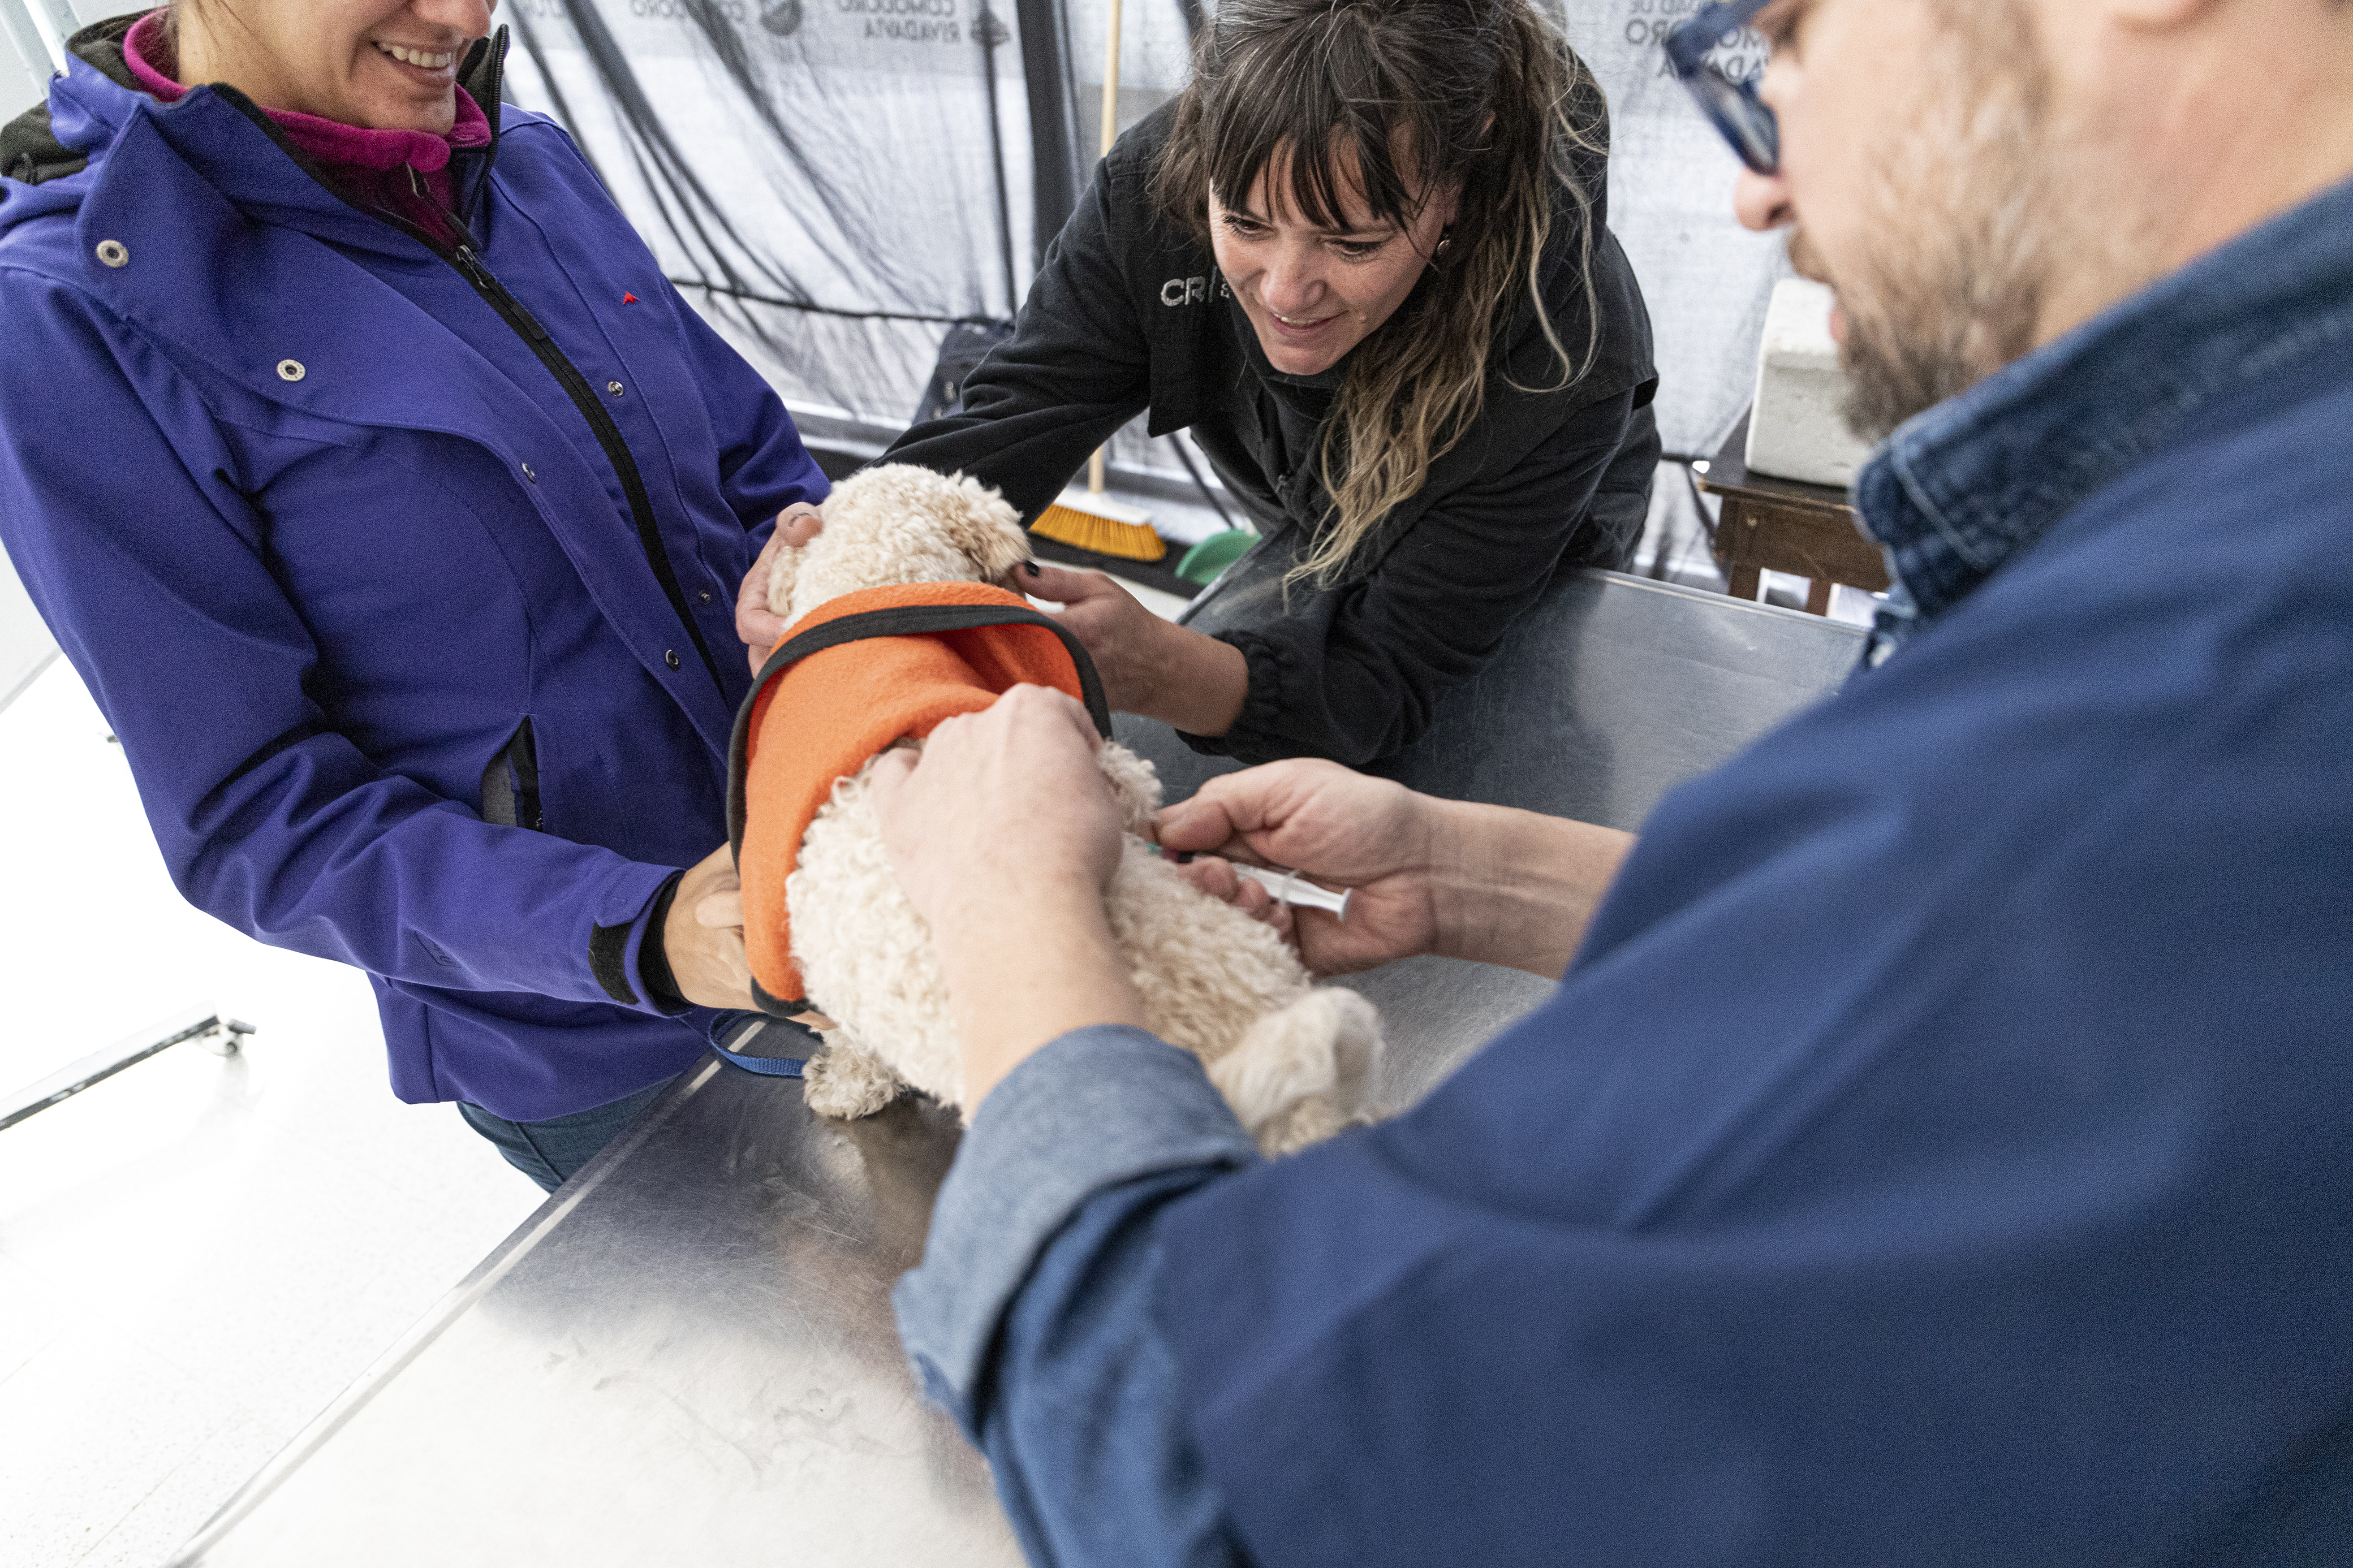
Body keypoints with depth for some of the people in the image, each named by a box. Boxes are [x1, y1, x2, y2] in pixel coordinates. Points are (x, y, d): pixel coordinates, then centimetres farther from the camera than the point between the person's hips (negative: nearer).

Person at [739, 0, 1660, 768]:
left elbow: (1385, 683, -42)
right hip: (1313, 511, 3)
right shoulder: (1158, 188, -33)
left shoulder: (1571, 354, -43)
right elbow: (1005, 427, -33)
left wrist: (1160, 671, -63)